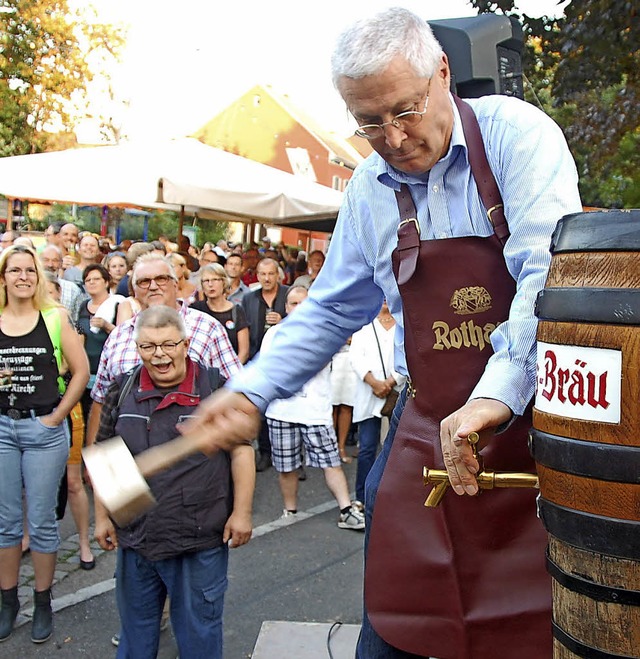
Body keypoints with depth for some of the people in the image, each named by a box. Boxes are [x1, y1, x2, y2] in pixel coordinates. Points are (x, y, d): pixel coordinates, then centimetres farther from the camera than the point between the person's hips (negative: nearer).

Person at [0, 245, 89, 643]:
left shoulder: (55, 317, -4)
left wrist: (56, 417, -5)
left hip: (44, 429, -2)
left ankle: (43, 602, 22)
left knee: (42, 520, 7)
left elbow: (81, 371, -3)